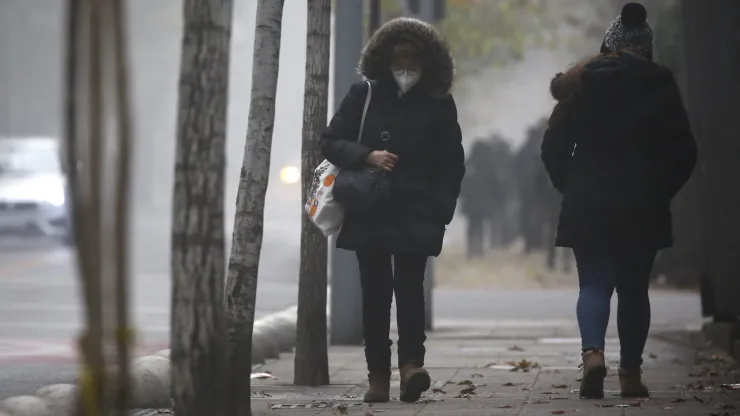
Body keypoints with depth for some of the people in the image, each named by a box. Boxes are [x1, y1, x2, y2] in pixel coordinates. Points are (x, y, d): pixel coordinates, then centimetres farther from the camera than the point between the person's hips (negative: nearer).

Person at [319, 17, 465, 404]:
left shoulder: (439, 104, 5)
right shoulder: (363, 94, 5)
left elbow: (452, 164, 8)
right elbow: (330, 141, 4)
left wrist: (441, 209, -4)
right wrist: (367, 156, -14)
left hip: (416, 215, -1)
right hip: (369, 212, 1)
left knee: (409, 284, -15)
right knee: (375, 291, 1)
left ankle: (411, 364, -18)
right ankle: (378, 375, 4)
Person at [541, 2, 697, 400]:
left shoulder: (582, 81, -1)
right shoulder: (660, 84, 0)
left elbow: (554, 146, -2)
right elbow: (684, 150, 1)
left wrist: (571, 186, 11)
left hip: (589, 204, -1)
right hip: (644, 207, 1)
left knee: (594, 285, 3)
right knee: (633, 288, 10)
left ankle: (592, 351, -21)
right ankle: (631, 373, 9)